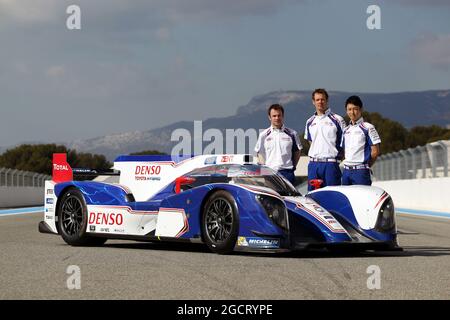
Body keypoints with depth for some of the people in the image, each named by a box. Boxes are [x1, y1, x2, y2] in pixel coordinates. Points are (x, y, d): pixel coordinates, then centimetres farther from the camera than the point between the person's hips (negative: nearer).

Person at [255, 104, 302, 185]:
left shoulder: (291, 134, 8)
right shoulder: (264, 135, 8)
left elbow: (297, 152, 15)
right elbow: (260, 154, 12)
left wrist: (293, 166, 4)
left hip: (287, 172, 0)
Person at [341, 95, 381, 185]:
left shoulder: (368, 128, -4)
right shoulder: (346, 130, 16)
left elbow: (375, 151, -6)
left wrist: (365, 166, 1)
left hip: (361, 171, -6)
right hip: (346, 171, 7)